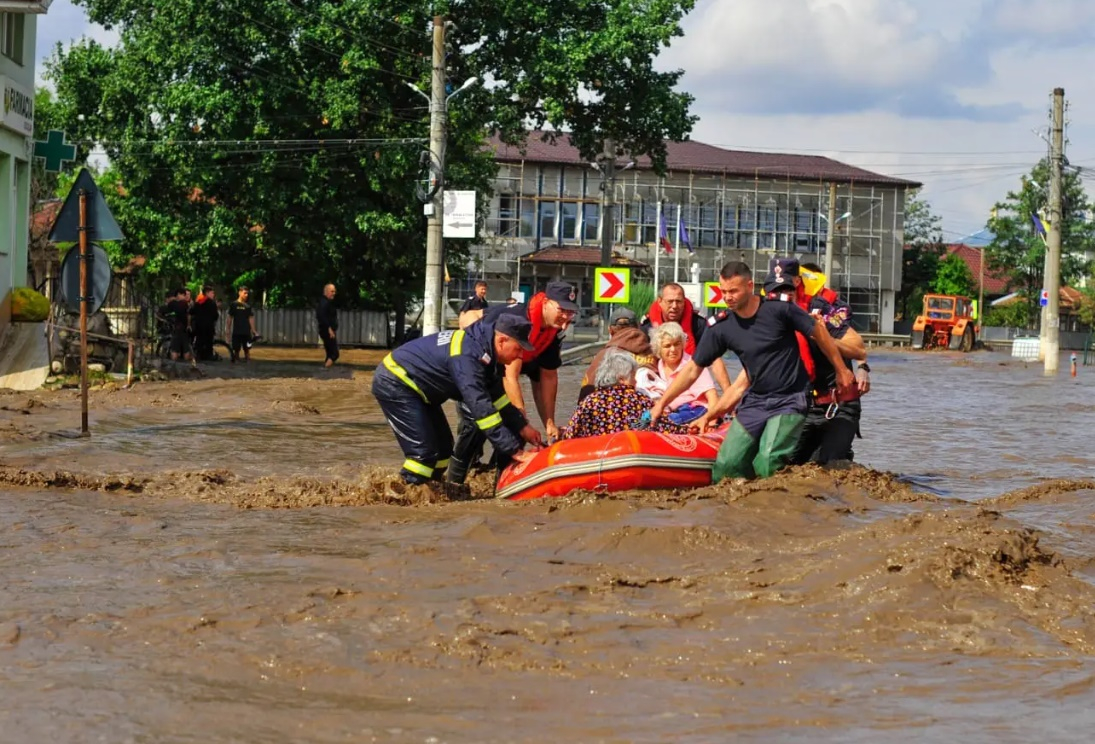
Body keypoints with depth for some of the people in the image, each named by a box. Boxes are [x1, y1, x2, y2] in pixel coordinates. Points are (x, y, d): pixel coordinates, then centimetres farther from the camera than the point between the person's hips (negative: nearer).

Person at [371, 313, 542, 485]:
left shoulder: (482, 343, 0)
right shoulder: (467, 356, -30)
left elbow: (496, 394, 12)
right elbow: (481, 408, -33)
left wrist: (522, 427, 8)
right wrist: (514, 450, -31)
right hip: (394, 385, -11)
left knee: (443, 445, 13)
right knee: (423, 452, -18)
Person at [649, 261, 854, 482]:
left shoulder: (779, 308, -14)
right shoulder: (720, 327, -4)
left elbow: (818, 331, 0)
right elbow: (693, 369, 4)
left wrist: (841, 371, 9)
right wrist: (662, 403, 0)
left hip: (789, 400, -4)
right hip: (754, 402, 5)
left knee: (768, 460, -24)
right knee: (727, 464, -5)